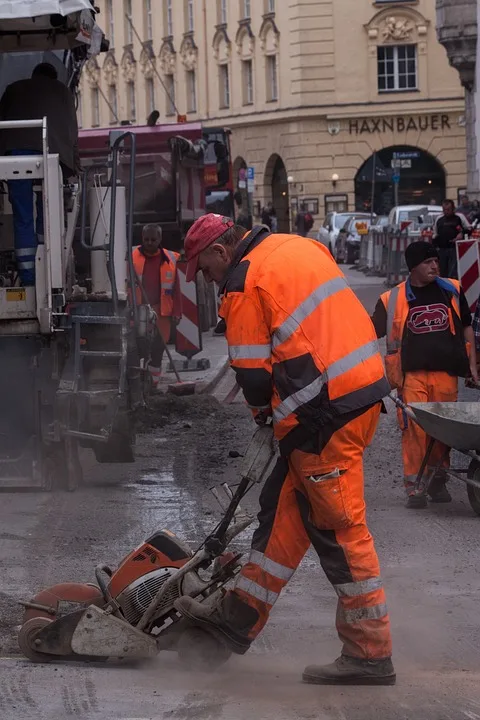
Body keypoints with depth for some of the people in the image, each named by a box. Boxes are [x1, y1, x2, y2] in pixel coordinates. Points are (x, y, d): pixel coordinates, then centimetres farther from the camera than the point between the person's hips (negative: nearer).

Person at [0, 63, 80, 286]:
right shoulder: (62, 91, 23)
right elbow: (71, 129, 16)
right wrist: (74, 163, 16)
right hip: (49, 151, -1)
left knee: (22, 218, 0)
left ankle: (27, 277, -7)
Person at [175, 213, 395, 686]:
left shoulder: (244, 283, -9)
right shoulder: (298, 247, 17)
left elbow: (252, 372, -8)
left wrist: (263, 409, 14)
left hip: (327, 414, -10)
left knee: (337, 527, -4)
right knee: (284, 506, 16)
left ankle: (370, 654, 0)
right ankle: (240, 619, 24)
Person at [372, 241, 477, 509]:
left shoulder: (452, 291, 11)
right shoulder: (393, 299, 5)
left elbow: (466, 327, 19)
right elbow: (372, 333, 7)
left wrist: (472, 364, 13)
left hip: (446, 373, 2)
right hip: (412, 374, -2)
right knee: (414, 429, -9)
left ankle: (438, 481, 21)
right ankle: (415, 487, -2)